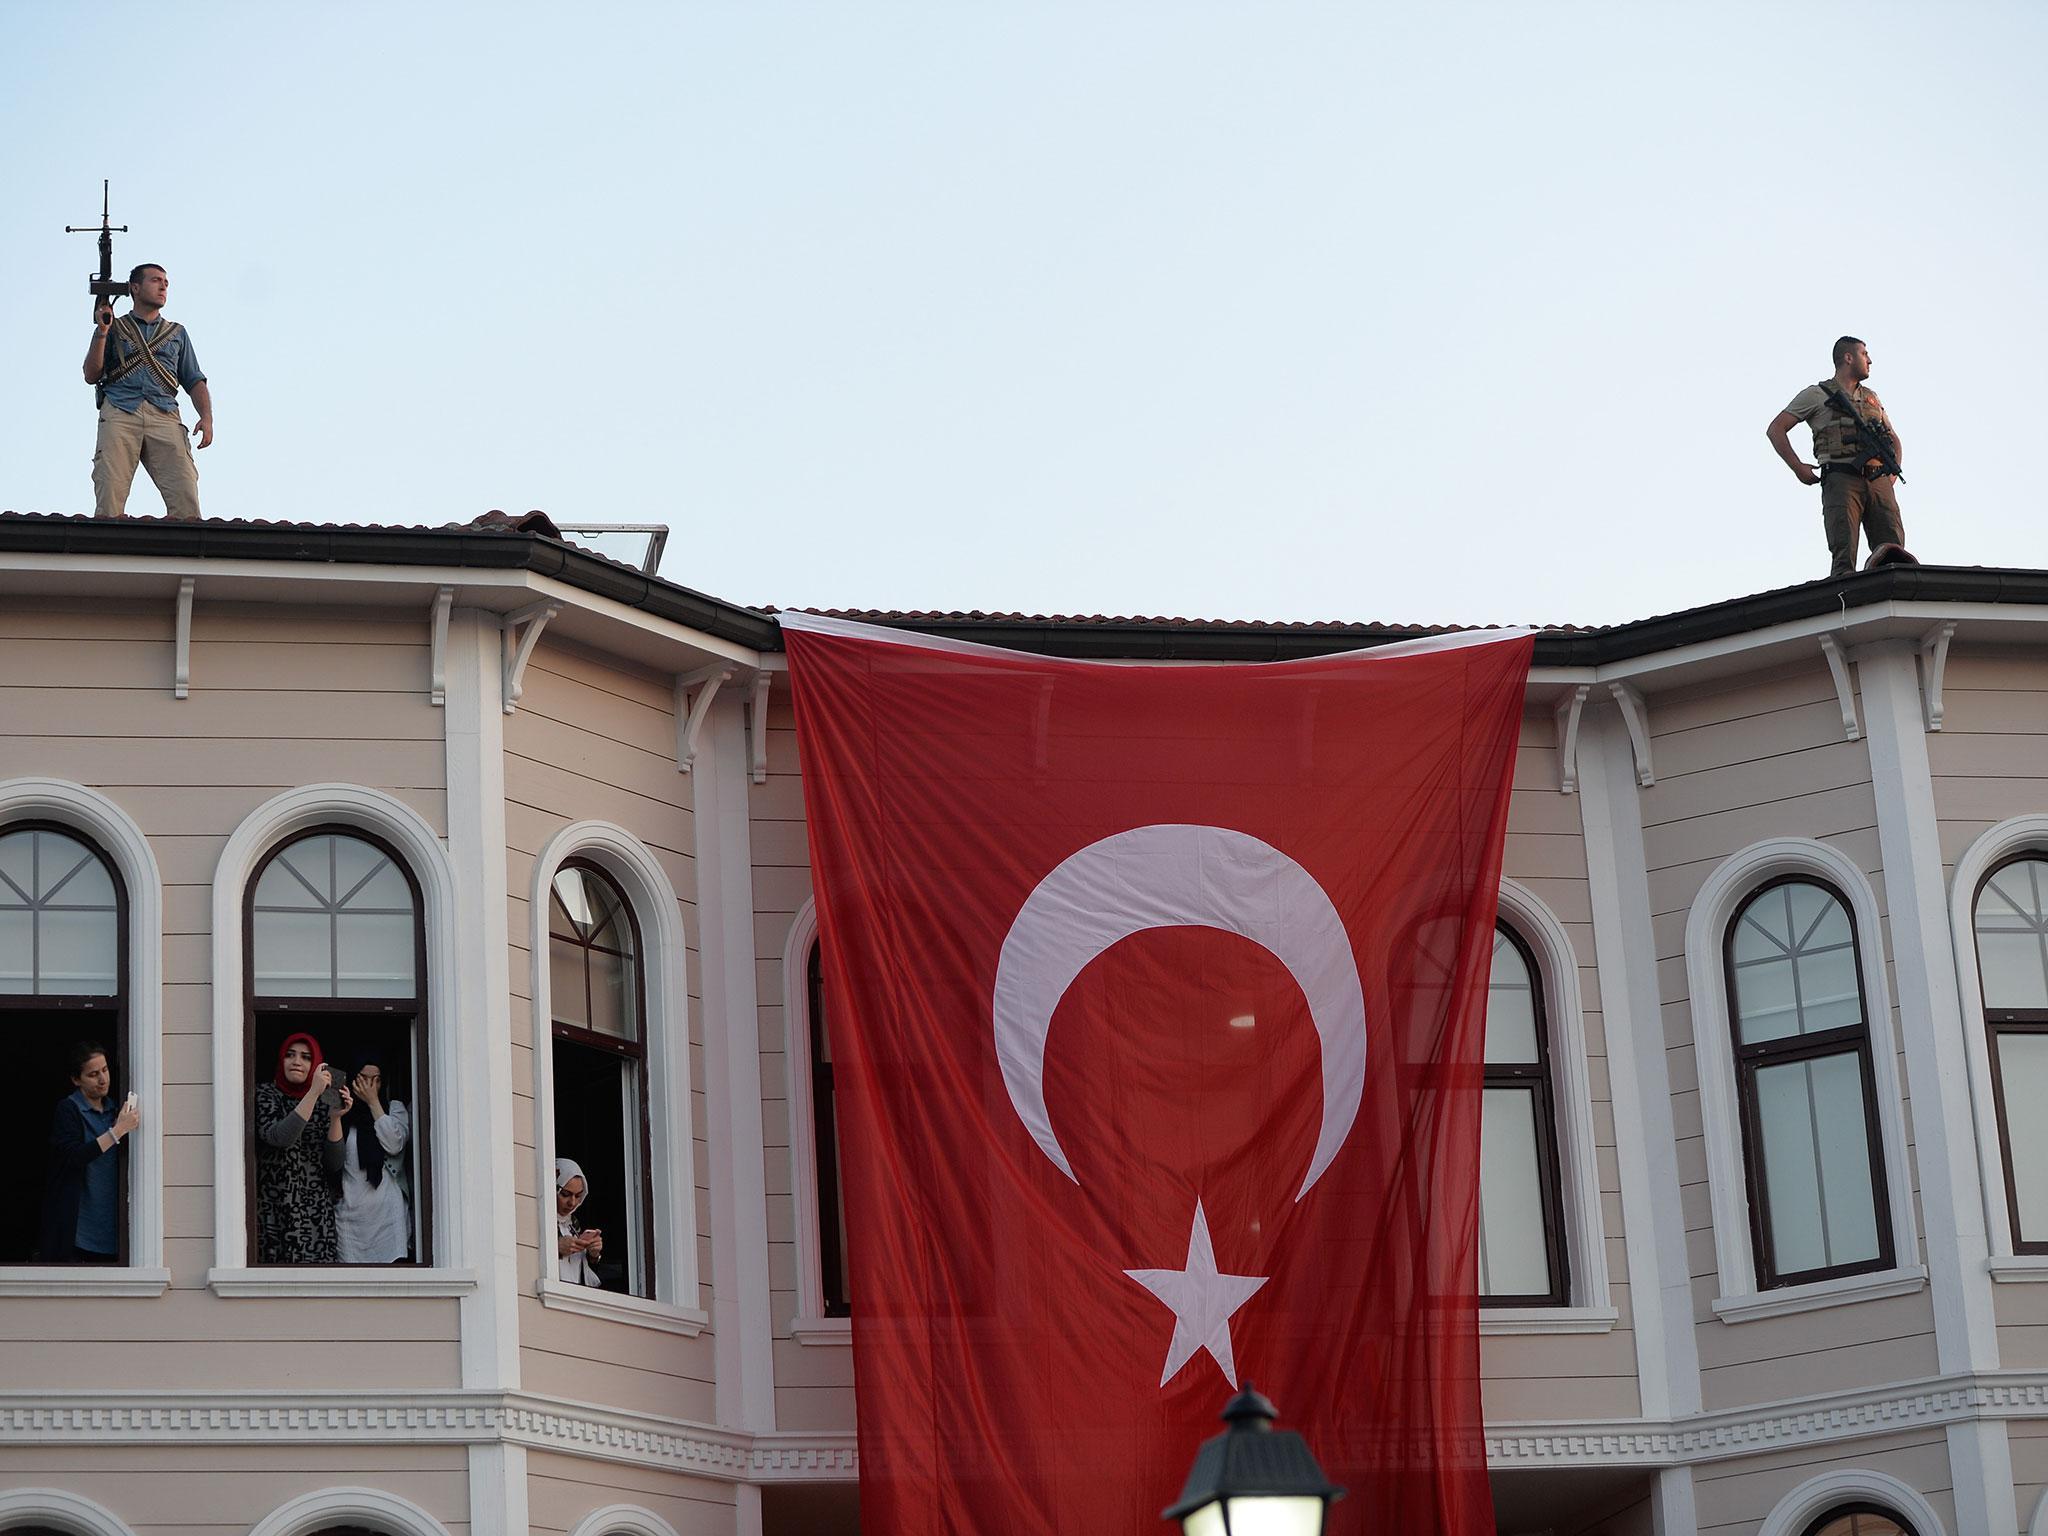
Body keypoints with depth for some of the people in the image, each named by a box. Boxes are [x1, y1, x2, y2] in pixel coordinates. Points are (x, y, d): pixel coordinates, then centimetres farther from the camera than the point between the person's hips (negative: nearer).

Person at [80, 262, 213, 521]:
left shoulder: (177, 333, 29)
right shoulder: (114, 328, 23)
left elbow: (194, 381, 22)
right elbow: (91, 376, 15)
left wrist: (206, 416, 3)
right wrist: (101, 333, 3)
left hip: (164, 414, 1)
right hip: (120, 412, -1)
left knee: (185, 495, -21)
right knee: (109, 502, -19)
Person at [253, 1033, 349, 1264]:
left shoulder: (324, 1102, 14)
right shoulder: (265, 1094, 4)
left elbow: (333, 1166, 7)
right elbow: (278, 1137, -16)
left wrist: (336, 1117, -4)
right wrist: (314, 1092, -16)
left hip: (317, 1210, 3)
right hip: (276, 1208, -3)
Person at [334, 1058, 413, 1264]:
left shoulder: (395, 1109, 15)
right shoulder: (342, 1116, 15)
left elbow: (394, 1145, -6)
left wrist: (373, 1102, 0)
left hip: (388, 1209, -1)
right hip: (351, 1211, 1)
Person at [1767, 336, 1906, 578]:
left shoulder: (1872, 398, 27)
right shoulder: (1817, 395, 11)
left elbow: (1893, 438, 39)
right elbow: (1775, 430, 7)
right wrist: (1798, 467, -4)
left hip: (1879, 482, 5)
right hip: (1842, 481, -5)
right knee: (1844, 557, -18)